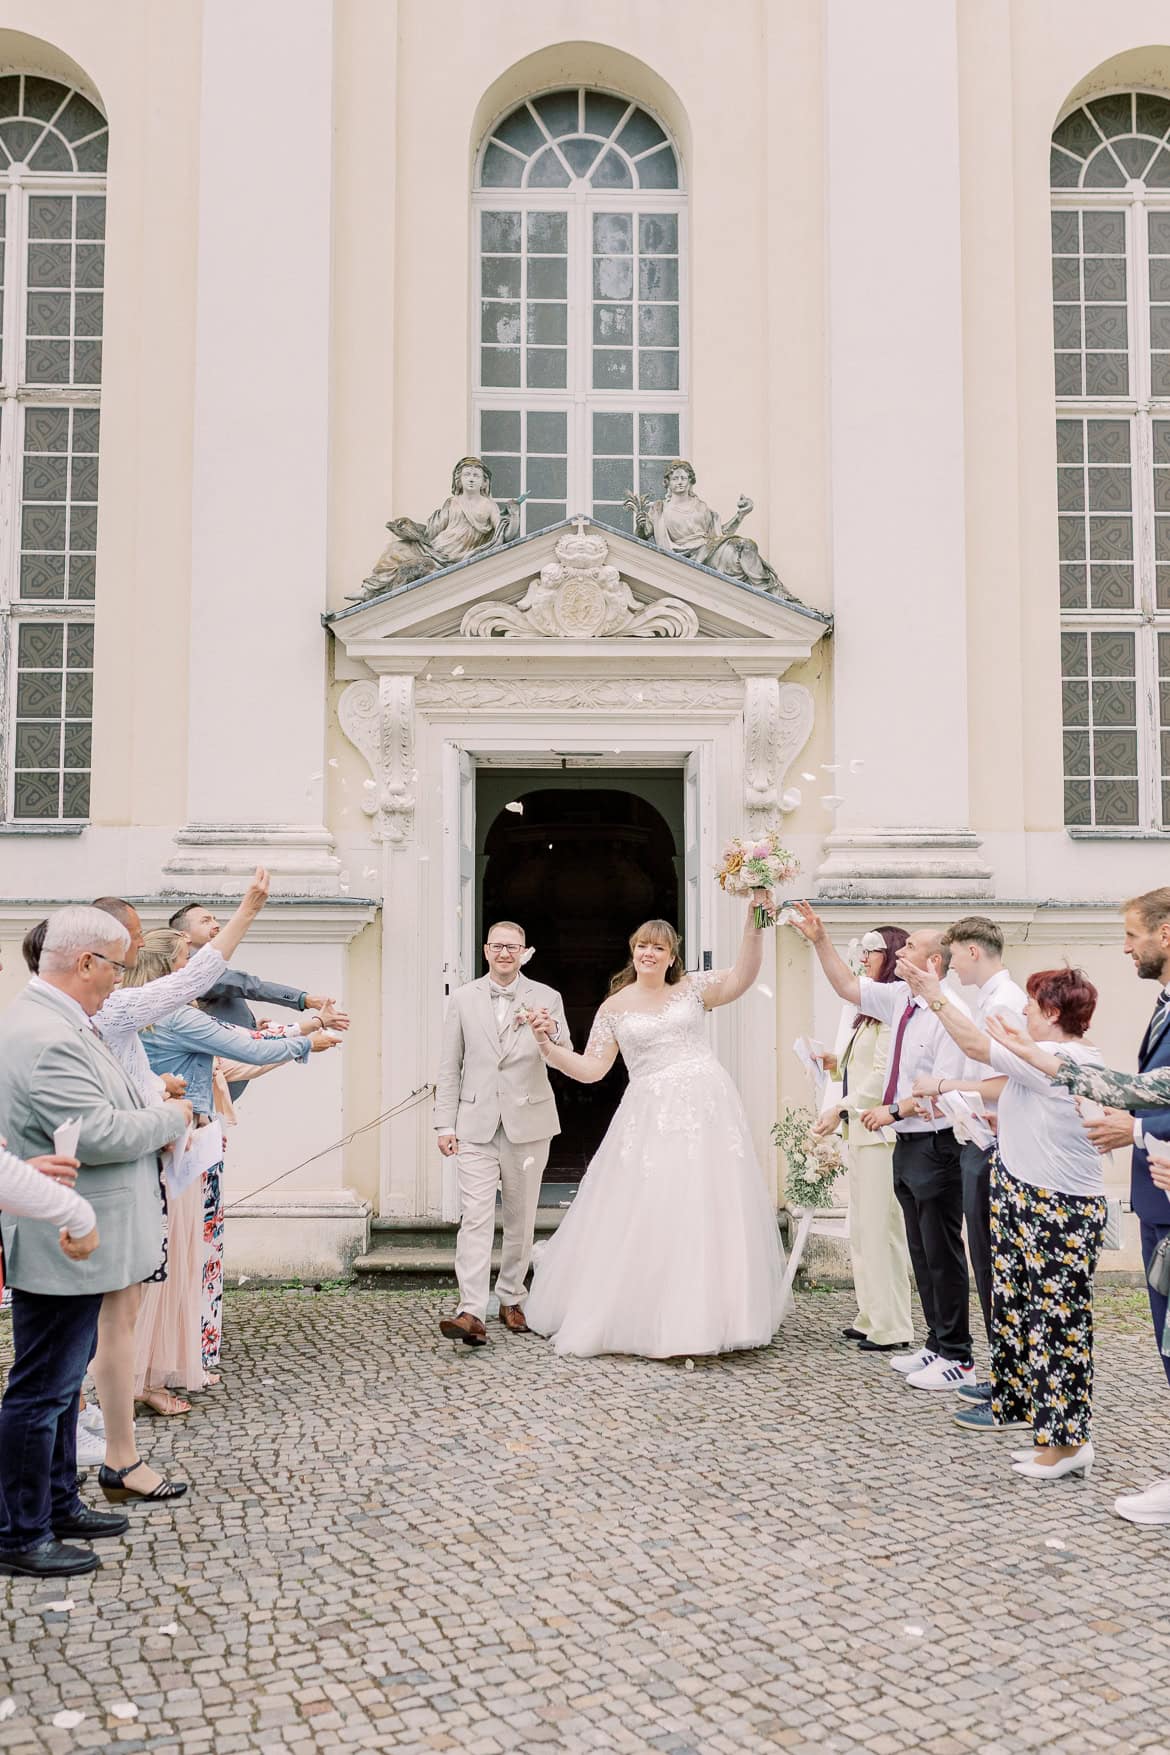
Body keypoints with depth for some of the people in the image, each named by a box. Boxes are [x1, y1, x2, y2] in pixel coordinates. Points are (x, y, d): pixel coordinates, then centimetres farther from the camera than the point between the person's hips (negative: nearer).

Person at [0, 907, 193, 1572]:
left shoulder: (60, 1022, 9)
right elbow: (99, 1136, -27)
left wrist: (153, 1115, 6)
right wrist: (173, 1116, -12)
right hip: (63, 1246, -11)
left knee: (64, 1377, 21)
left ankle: (59, 1502, 35)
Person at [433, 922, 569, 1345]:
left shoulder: (546, 998, 3)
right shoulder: (463, 999, 5)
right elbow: (449, 1067, 6)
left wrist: (551, 1031, -29)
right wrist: (445, 1124, 0)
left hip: (528, 1123, 1)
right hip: (476, 1125, -1)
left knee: (521, 1218, 10)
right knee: (476, 1216, -10)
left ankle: (511, 1300, 26)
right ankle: (471, 1312, -14)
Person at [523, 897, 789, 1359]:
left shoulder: (693, 988, 6)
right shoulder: (614, 1008, 8)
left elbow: (744, 977, -10)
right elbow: (590, 1069, 5)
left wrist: (753, 920, -20)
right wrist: (548, 1047, -8)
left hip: (706, 1110, 0)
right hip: (650, 1118, 0)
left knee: (710, 1211, 4)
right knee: (646, 1219, -1)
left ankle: (706, 1318, 17)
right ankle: (651, 1321, 10)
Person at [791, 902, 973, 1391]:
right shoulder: (900, 998, 6)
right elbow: (848, 986, 17)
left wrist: (892, 1110, -14)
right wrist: (820, 941, 10)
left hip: (935, 1146, -9)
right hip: (907, 1145, 9)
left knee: (941, 1254, 0)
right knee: (921, 1253, 16)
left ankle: (957, 1358, 12)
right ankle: (937, 1344, 28)